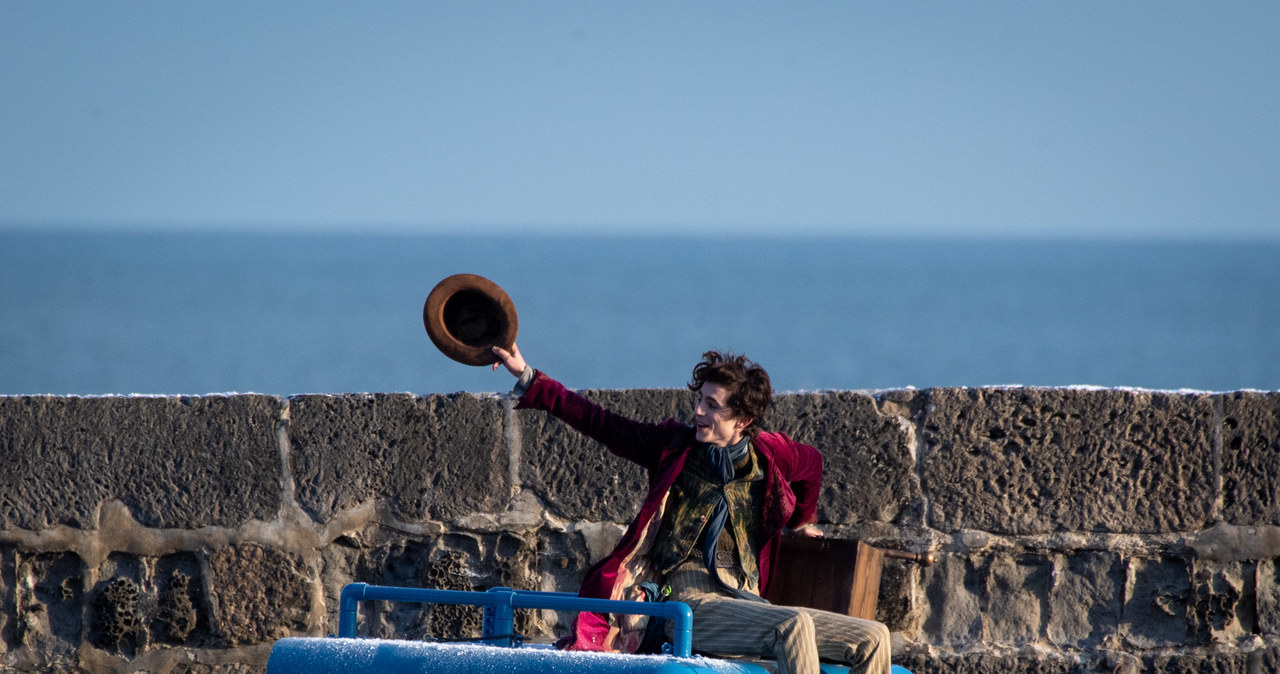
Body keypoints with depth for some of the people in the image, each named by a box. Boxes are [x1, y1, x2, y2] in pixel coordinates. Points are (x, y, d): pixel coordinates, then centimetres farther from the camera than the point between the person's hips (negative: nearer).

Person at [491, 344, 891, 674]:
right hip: (689, 602, -5)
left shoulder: (769, 455, 13)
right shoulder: (674, 446, 6)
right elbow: (597, 422, 7)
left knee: (873, 639, -11)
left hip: (747, 604, 5)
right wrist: (527, 378, 3)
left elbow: (811, 462, 35)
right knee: (795, 626, -34)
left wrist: (802, 521, 47)